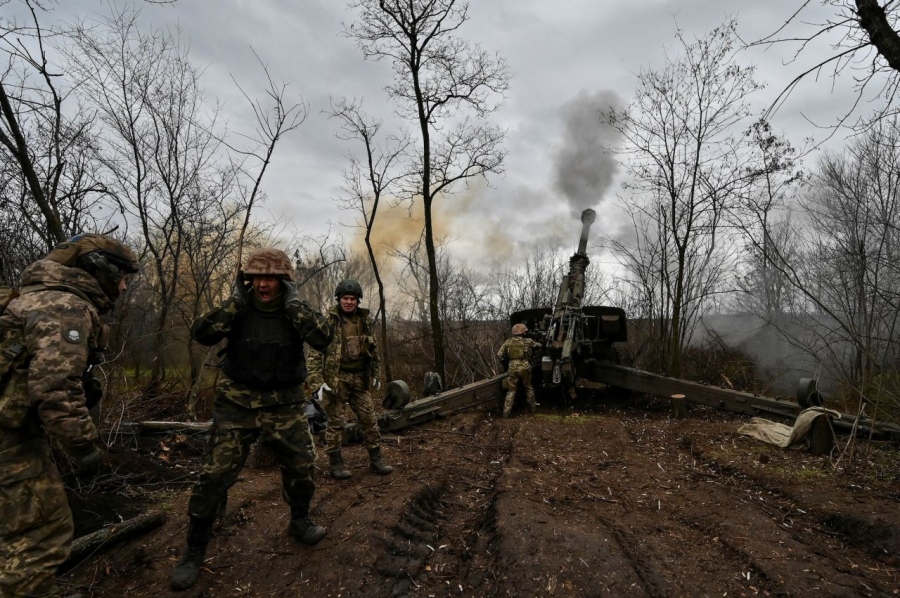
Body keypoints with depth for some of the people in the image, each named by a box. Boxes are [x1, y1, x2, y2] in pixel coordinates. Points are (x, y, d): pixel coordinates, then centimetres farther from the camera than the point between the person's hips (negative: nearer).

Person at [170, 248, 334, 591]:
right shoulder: (238, 308, -5)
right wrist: (235, 301, -21)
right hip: (237, 403, -1)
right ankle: (194, 551, 17)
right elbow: (202, 335, -17)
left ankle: (300, 522, 35)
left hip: (284, 405, 1)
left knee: (302, 467, 7)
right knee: (214, 475, -3)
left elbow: (324, 339, -23)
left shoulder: (297, 311, -5)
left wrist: (293, 303, -24)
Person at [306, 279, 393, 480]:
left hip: (360, 379, 4)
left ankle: (376, 459, 18)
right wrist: (317, 382, -16)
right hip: (336, 379, -4)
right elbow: (314, 353, -10)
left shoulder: (366, 320, 6)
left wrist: (376, 374, 18)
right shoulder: (328, 321, -8)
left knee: (369, 419, 7)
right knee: (335, 422, 4)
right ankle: (336, 463, 18)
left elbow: (373, 350, 17)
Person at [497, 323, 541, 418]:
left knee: (511, 390, 8)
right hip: (525, 367, -1)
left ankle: (506, 411, 0)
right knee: (529, 388, 20)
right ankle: (532, 407, 31)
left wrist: (506, 363, 17)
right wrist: (535, 342, 43)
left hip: (512, 368, 1)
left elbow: (499, 355, 4)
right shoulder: (528, 341, 3)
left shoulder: (508, 342, 6)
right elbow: (538, 345, 21)